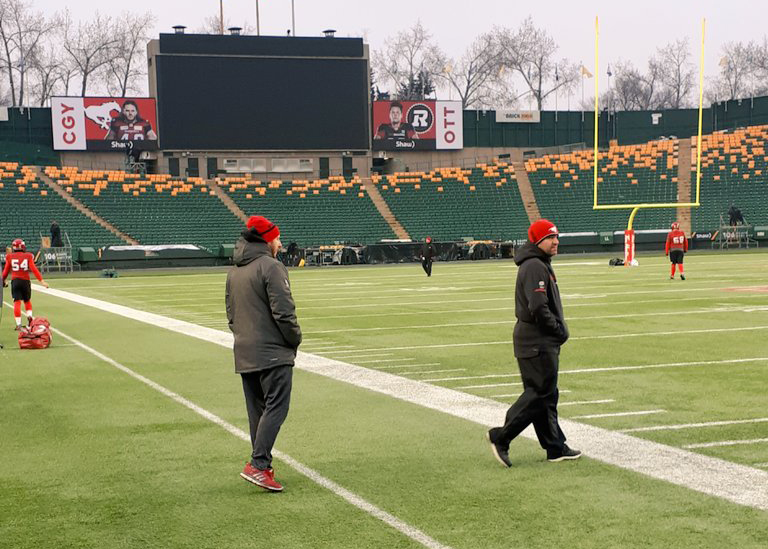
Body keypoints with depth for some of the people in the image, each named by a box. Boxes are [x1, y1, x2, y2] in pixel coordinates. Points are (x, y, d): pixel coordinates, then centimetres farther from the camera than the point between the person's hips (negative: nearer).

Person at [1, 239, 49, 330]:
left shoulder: (10, 257, 1)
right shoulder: (28, 256, 0)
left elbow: (6, 270, 6)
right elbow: (33, 269, -7)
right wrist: (41, 280, -8)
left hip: (15, 281, -1)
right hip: (25, 281, 1)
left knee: (17, 302, -1)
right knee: (27, 300, 19)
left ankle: (18, 324, -8)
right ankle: (29, 316, -3)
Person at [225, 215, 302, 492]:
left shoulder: (234, 271, 15)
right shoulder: (271, 267, -12)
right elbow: (283, 312, -17)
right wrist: (295, 339, -4)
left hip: (244, 354, 8)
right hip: (273, 352, -8)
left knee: (257, 411, 13)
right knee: (275, 407, -8)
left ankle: (262, 465, 17)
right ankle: (258, 464, -17)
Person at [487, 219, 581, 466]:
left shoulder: (542, 265, 17)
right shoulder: (534, 267, -17)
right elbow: (538, 308, -26)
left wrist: (558, 329, 10)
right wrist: (559, 330, -14)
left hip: (543, 342, 11)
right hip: (536, 343, -11)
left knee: (546, 394, 13)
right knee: (539, 393, -8)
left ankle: (555, 447, 19)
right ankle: (501, 437, -2)